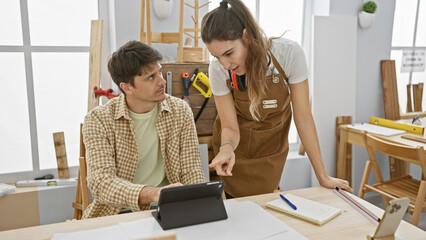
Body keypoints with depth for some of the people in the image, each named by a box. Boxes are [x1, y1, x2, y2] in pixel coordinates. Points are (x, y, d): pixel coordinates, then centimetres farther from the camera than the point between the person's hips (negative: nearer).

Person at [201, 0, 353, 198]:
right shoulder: (218, 69, -25)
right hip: (239, 145, 0)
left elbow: (303, 117, -21)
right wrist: (227, 147, -42)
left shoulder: (289, 53, -28)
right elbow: (230, 127, -18)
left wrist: (322, 176, -17)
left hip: (272, 145, 0)